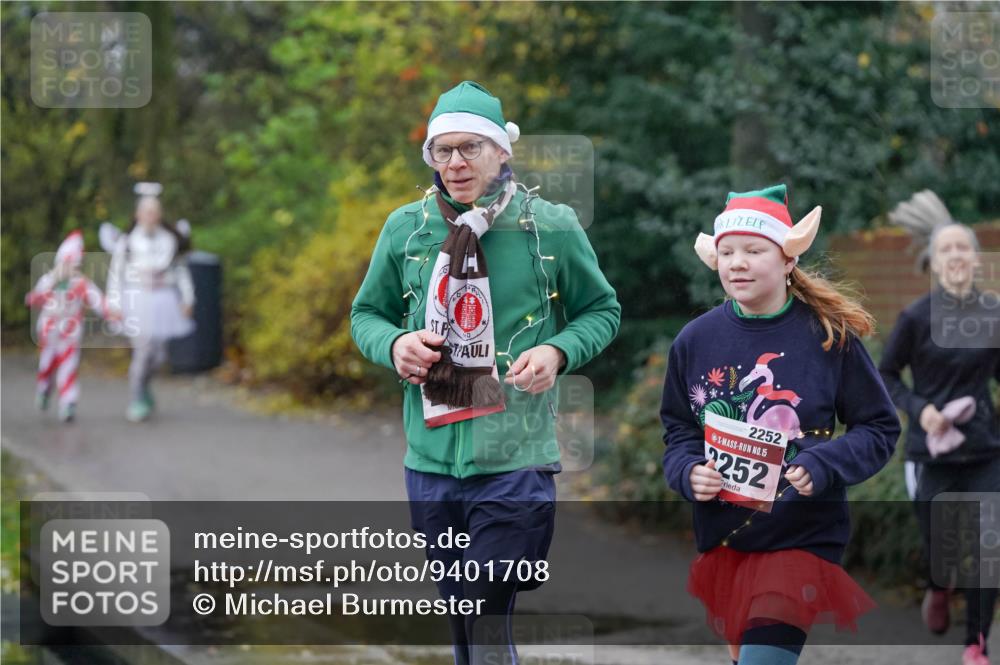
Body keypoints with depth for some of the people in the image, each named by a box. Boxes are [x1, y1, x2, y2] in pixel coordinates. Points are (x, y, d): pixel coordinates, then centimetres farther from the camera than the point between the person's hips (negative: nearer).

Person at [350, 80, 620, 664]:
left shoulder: (552, 228, -3)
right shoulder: (406, 228, 4)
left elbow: (602, 309, 9)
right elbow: (367, 313, 16)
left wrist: (558, 352, -11)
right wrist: (393, 344, -7)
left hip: (516, 462, -4)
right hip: (431, 460, 4)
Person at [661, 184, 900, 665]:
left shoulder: (829, 335, -8)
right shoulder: (695, 340, -1)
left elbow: (879, 428, -1)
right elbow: (677, 432, 10)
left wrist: (821, 467, -18)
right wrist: (689, 473, -12)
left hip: (802, 539, -4)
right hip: (721, 540, 4)